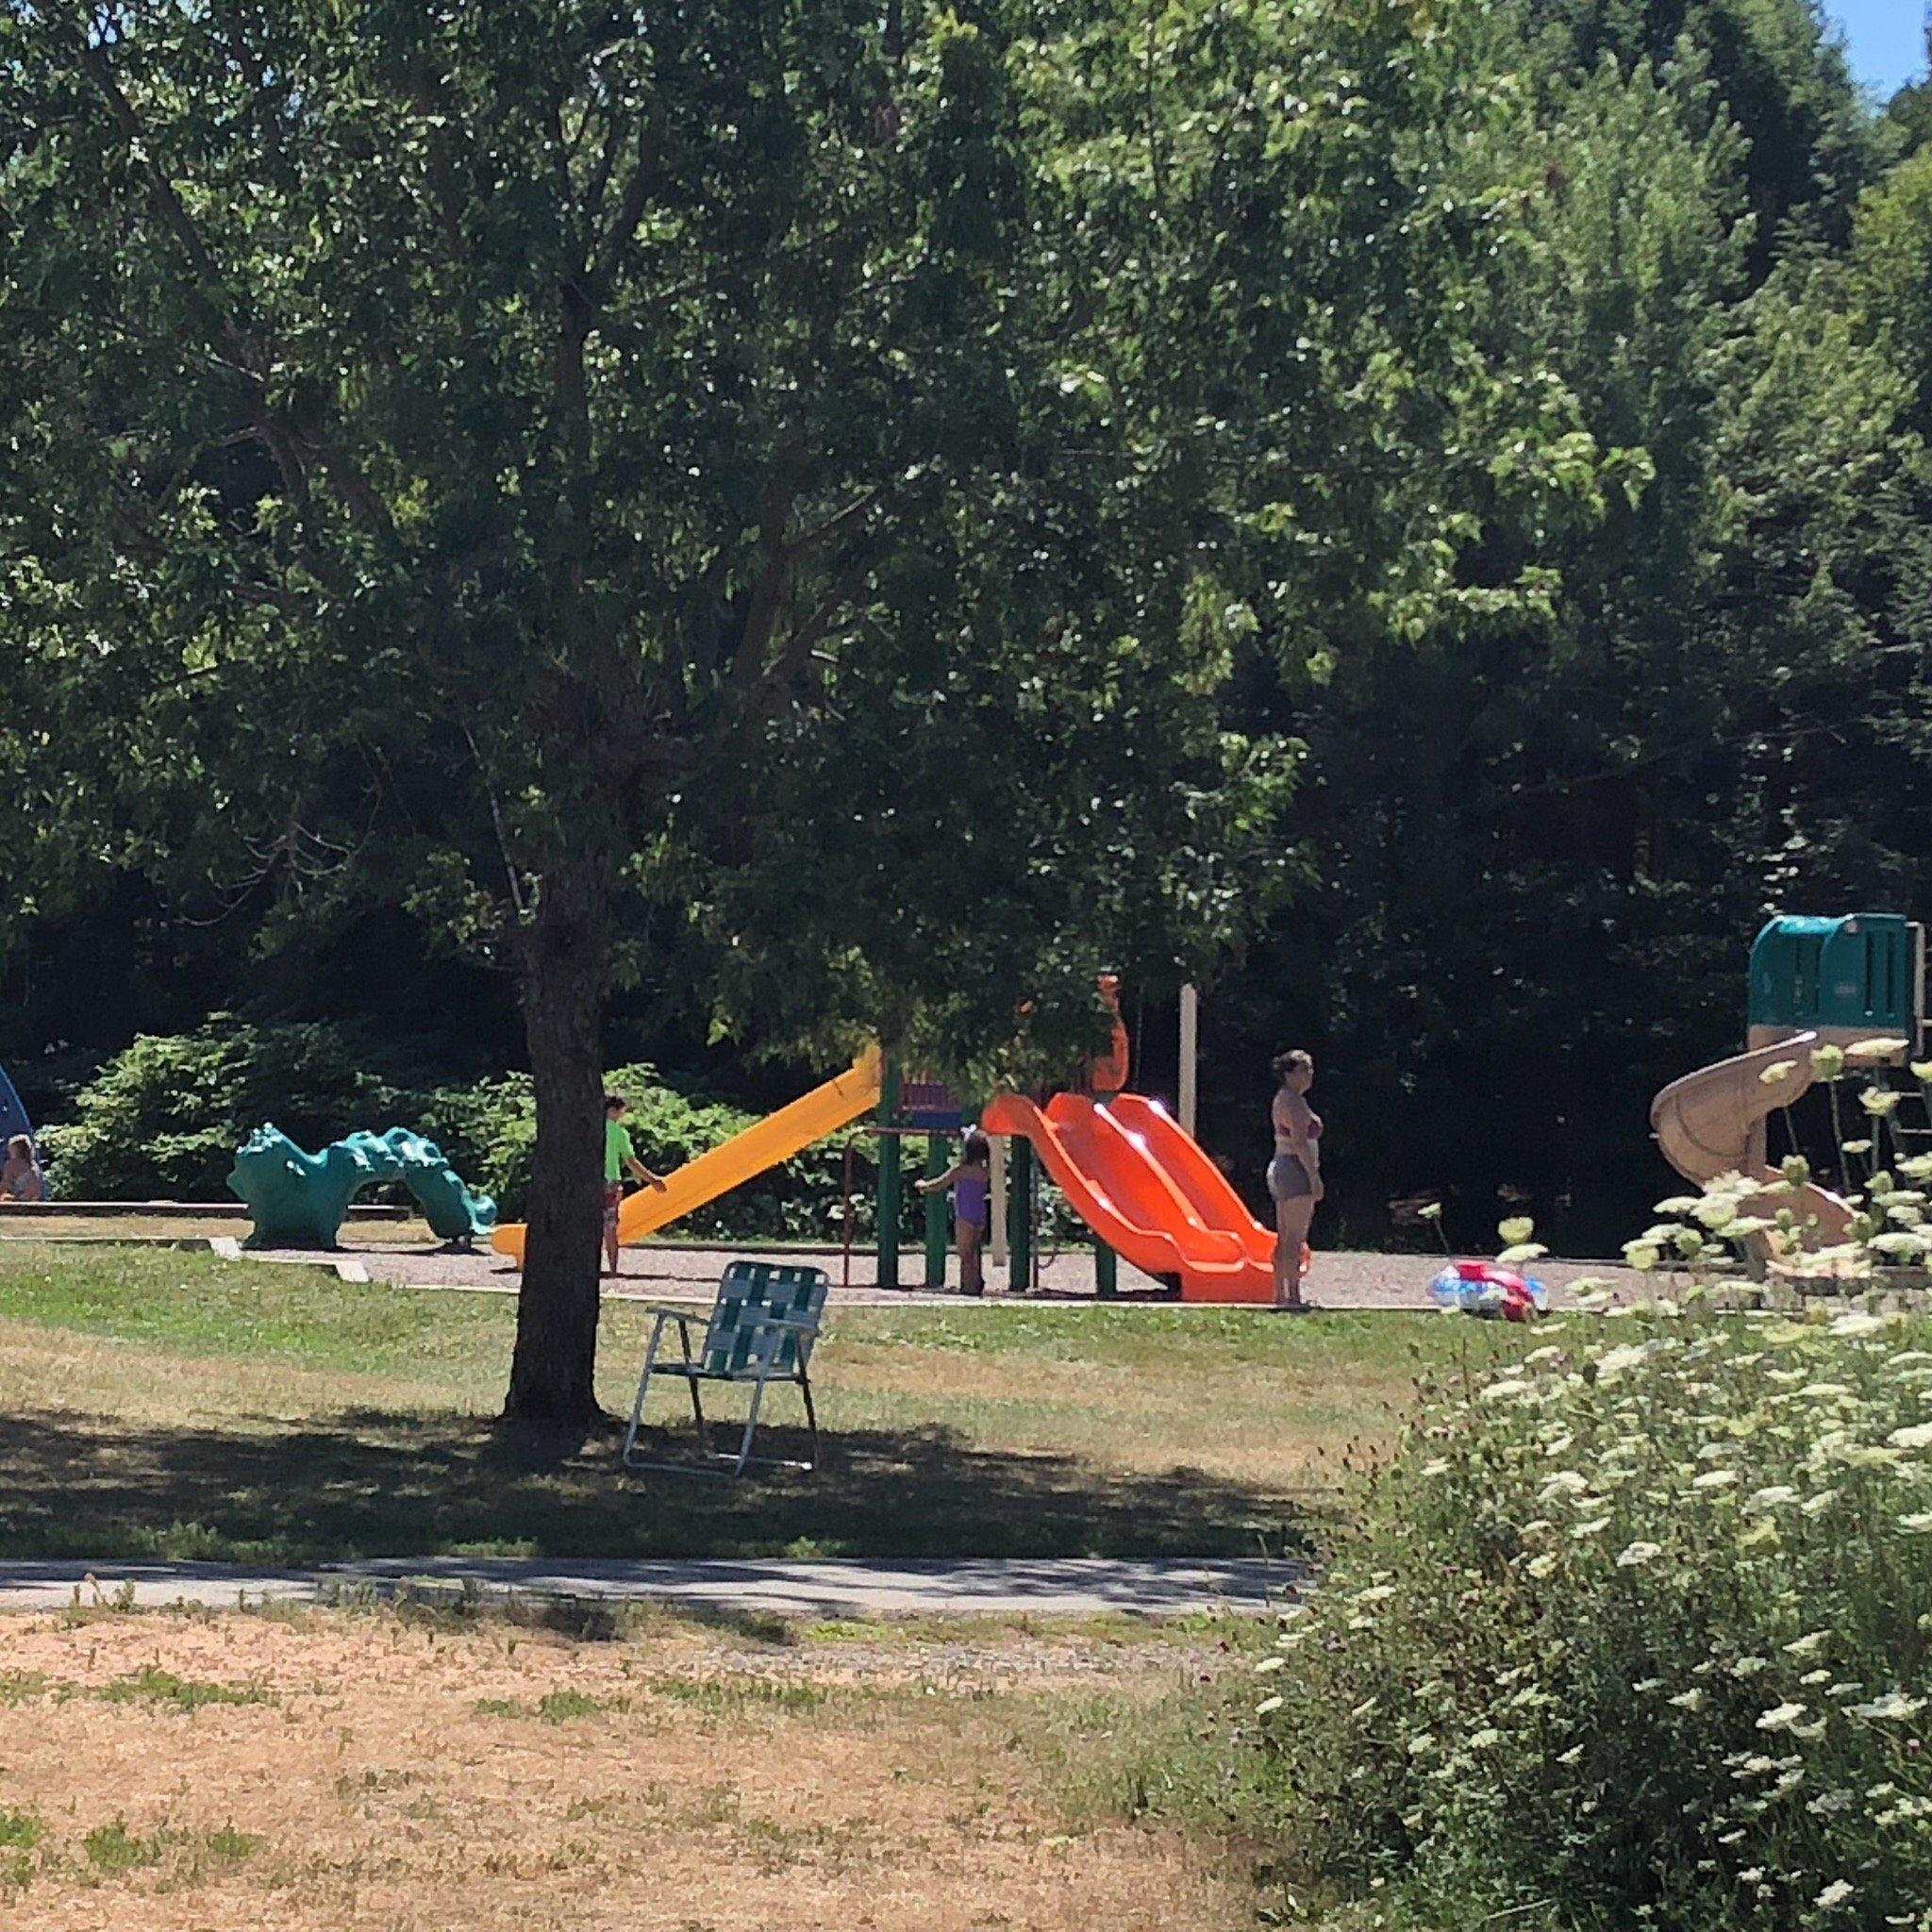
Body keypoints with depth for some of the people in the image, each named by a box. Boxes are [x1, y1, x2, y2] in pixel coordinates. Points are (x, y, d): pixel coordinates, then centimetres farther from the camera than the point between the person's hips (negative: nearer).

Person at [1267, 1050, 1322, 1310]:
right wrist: (1314, 1176, -20)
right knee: (1295, 1239, -12)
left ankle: (1279, 1295, 11)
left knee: (1284, 1239, 10)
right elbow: (1300, 1142, -20)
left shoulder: (1283, 1099, 19)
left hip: (1280, 1167, 11)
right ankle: (1293, 1296, -16)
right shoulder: (1294, 1101, -12)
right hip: (1296, 1170, -11)